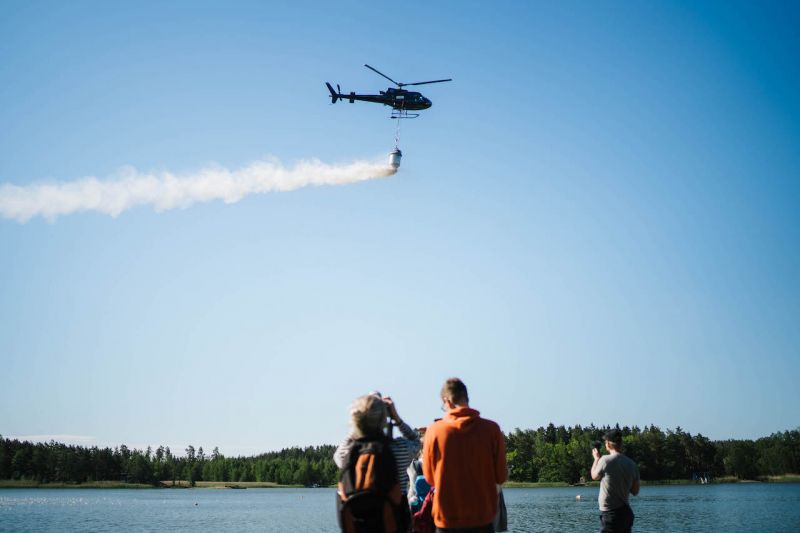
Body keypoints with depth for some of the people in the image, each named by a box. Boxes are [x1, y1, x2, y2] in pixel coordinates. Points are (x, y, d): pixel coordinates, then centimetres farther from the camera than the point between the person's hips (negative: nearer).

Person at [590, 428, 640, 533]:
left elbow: (594, 476, 6)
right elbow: (635, 491, 11)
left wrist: (596, 458, 20)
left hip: (610, 514, -7)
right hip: (626, 513, 7)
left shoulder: (606, 460, -14)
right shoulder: (632, 464, 4)